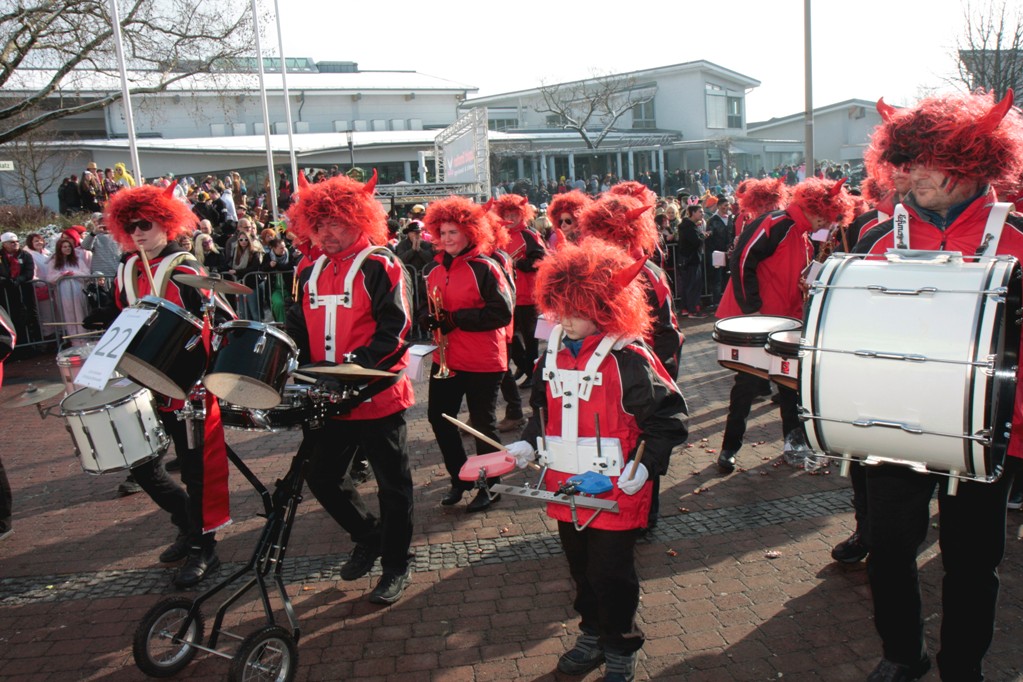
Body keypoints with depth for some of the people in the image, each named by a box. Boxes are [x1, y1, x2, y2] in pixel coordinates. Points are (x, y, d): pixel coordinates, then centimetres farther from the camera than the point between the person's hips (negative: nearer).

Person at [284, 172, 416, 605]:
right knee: (321, 476, 12)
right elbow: (298, 328, 17)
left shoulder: (381, 266, -8)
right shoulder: (311, 273, 13)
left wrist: (357, 362, -27)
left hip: (377, 394, -6)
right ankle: (368, 537, 36)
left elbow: (396, 328, -16)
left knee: (392, 484, 6)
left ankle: (397, 566, 23)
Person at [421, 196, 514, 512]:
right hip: (445, 358, 7)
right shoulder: (433, 268, 8)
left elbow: (503, 312, -18)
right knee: (439, 417, 11)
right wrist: (431, 318, -5)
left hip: (481, 362, -7)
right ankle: (459, 478, 30)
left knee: (483, 424, 5)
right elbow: (426, 306, 20)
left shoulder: (484, 267, -12)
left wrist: (456, 318, -21)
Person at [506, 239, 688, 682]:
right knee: (580, 569, 21)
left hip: (614, 491, -6)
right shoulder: (554, 351, 2)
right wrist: (528, 444, 6)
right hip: (565, 487, 6)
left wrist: (643, 465, -21)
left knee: (611, 575, 7)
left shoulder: (628, 358, -18)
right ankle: (593, 635, 42)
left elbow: (669, 418, -14)